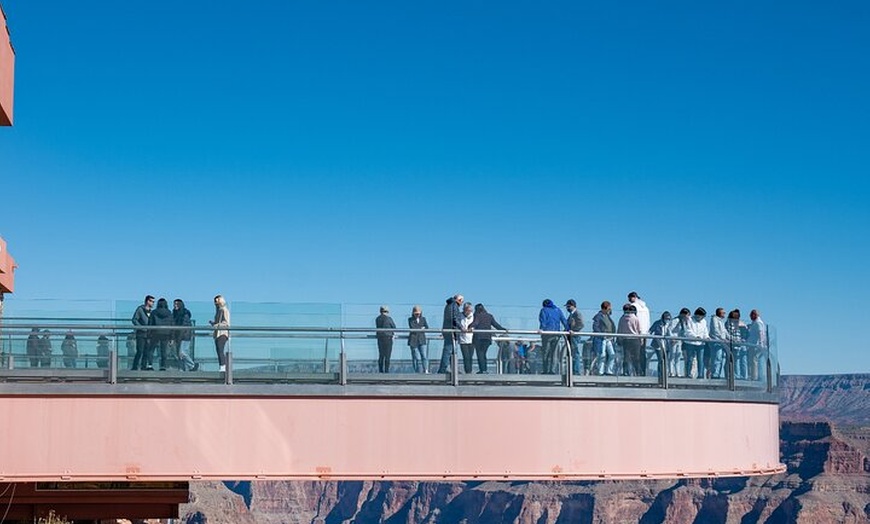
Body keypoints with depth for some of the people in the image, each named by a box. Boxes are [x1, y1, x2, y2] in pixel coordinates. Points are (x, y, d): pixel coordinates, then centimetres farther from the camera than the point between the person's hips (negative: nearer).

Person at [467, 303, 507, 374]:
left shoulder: (477, 316, 2)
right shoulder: (490, 316, 16)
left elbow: (475, 322, -18)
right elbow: (496, 324, 13)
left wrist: (471, 328, -34)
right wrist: (503, 329, 18)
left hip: (478, 337, -5)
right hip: (487, 337, 5)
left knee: (479, 353, -5)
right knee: (483, 353, 12)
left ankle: (482, 369, -15)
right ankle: (484, 369, 6)